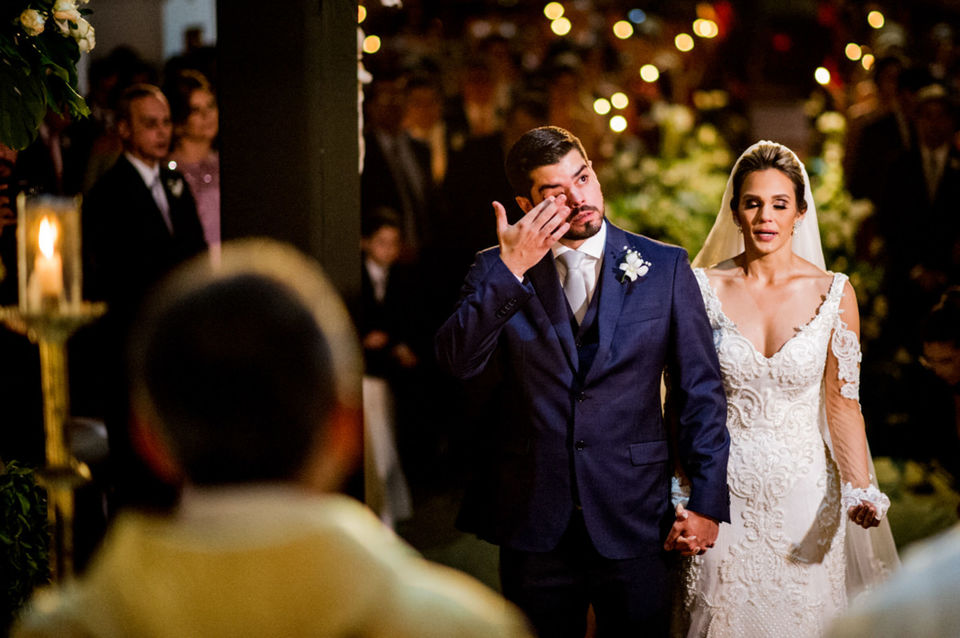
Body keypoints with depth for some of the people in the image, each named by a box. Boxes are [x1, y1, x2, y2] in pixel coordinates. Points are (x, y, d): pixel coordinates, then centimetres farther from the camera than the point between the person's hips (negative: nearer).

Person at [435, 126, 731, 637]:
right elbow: (459, 363, -13)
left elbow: (701, 392, 2)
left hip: (635, 523, 0)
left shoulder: (665, 268, 2)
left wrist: (707, 503, -3)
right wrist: (510, 269, -21)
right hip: (533, 525, 1)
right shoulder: (495, 273, 3)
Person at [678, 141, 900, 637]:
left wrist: (860, 492, -13)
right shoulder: (703, 288, -3)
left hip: (803, 491, 0)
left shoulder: (833, 294, -2)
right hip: (723, 490, 0)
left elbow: (842, 403, -1)